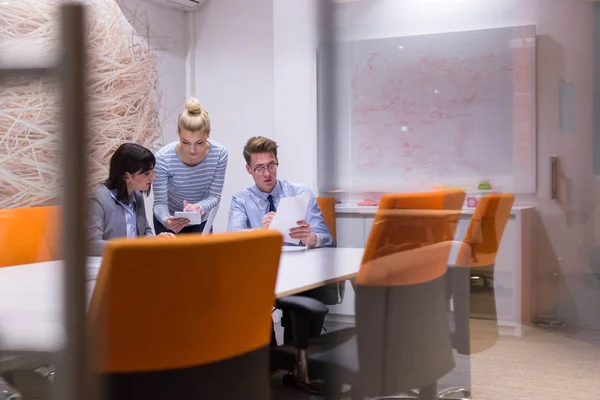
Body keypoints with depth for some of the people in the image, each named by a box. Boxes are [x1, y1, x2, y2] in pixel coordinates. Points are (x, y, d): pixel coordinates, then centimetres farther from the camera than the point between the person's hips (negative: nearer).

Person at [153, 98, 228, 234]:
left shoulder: (219, 153, -24)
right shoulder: (163, 158, -29)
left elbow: (215, 195, -17)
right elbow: (160, 202, -23)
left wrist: (200, 207, -39)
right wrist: (166, 220, -45)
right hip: (169, 221, -2)